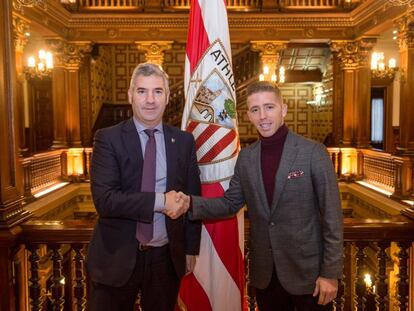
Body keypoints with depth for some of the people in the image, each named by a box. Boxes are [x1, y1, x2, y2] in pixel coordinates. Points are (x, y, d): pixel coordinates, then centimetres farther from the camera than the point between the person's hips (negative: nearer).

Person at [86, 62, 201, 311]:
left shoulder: (184, 141, 1)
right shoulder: (108, 139, -8)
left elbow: (192, 198, 7)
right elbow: (104, 199, -18)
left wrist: (191, 249, 8)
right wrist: (159, 201, -24)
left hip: (167, 258, 3)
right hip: (117, 258, -2)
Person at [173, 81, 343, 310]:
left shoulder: (313, 152, -12)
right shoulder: (246, 157, 2)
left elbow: (332, 216, -10)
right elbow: (231, 202, 7)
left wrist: (331, 273, -10)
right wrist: (191, 203, -10)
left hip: (307, 270, -3)